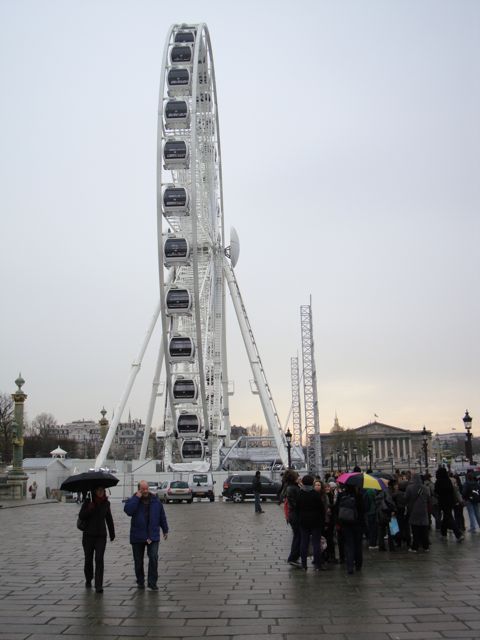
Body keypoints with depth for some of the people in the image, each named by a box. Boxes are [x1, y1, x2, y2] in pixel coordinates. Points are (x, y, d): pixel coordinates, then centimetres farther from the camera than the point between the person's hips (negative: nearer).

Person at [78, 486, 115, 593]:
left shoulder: (106, 503, 3)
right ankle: (88, 580, 34)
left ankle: (99, 586, -11)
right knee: (88, 560, 9)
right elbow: (81, 516, -10)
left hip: (101, 536, 1)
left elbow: (109, 519, 14)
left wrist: (112, 533, 18)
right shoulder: (88, 501, -5)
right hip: (88, 535, 0)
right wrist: (89, 509, -26)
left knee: (99, 559, -11)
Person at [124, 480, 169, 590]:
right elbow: (128, 510, -23)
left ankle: (152, 582, -4)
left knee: (153, 557, -12)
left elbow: (162, 516, 11)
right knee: (138, 561, 7)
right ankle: (140, 582, 24)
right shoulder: (133, 500, -2)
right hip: (137, 536, 0)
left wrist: (165, 530, 14)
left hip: (153, 536, 0)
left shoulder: (155, 500, 4)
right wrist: (137, 498, -23)